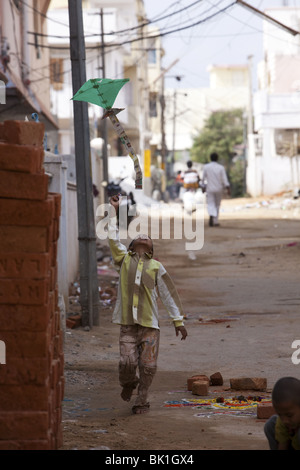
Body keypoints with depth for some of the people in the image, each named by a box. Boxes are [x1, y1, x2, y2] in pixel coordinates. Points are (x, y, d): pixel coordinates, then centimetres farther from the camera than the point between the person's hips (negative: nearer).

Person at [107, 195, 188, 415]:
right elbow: (113, 238, -1)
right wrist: (114, 211, -4)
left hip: (150, 324, 0)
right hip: (128, 324, 0)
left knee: (148, 365, -3)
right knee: (127, 362, -9)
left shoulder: (156, 267, 7)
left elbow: (169, 293, 8)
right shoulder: (124, 259, 9)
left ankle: (142, 400, 15)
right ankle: (128, 383, 24)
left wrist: (178, 321, 4)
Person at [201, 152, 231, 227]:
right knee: (217, 205, 17)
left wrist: (203, 187, 16)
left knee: (210, 205, -2)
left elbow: (203, 178, 3)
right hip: (219, 189, 1)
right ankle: (216, 221, 22)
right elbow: (225, 179, -11)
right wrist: (228, 189, -12)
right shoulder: (221, 167, -5)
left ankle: (211, 216, -33)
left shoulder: (206, 167, -4)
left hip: (210, 189, -1)